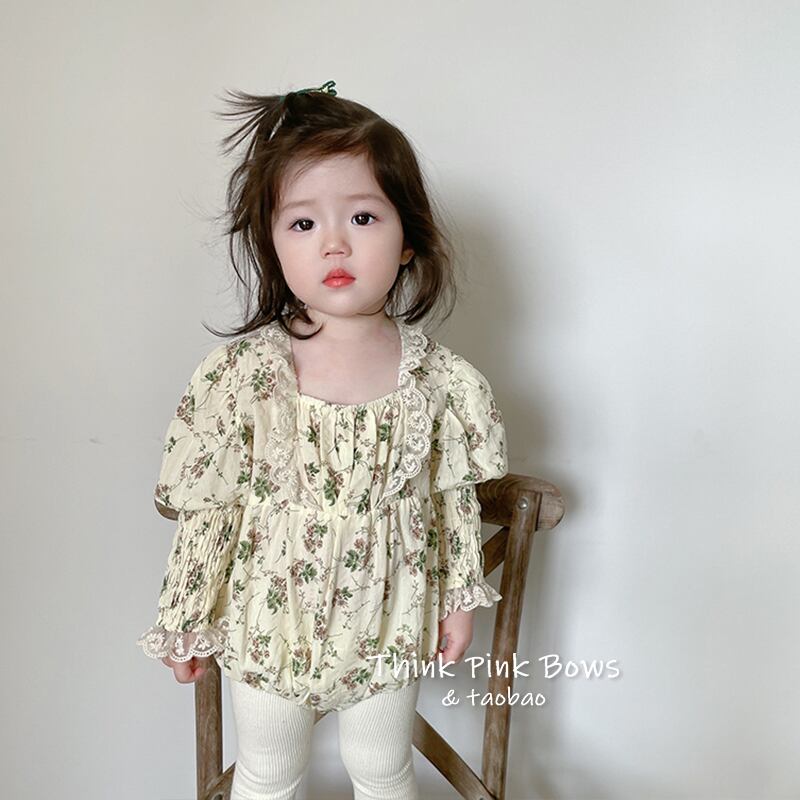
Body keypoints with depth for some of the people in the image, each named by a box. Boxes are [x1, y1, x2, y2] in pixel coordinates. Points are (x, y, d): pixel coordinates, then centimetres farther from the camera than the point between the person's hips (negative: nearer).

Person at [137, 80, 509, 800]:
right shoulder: (240, 374, -19)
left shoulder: (439, 380, -15)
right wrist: (185, 621, -2)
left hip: (389, 625, 1)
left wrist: (460, 599, 5)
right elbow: (206, 509, -10)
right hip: (270, 622, 0)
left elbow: (455, 499, -3)